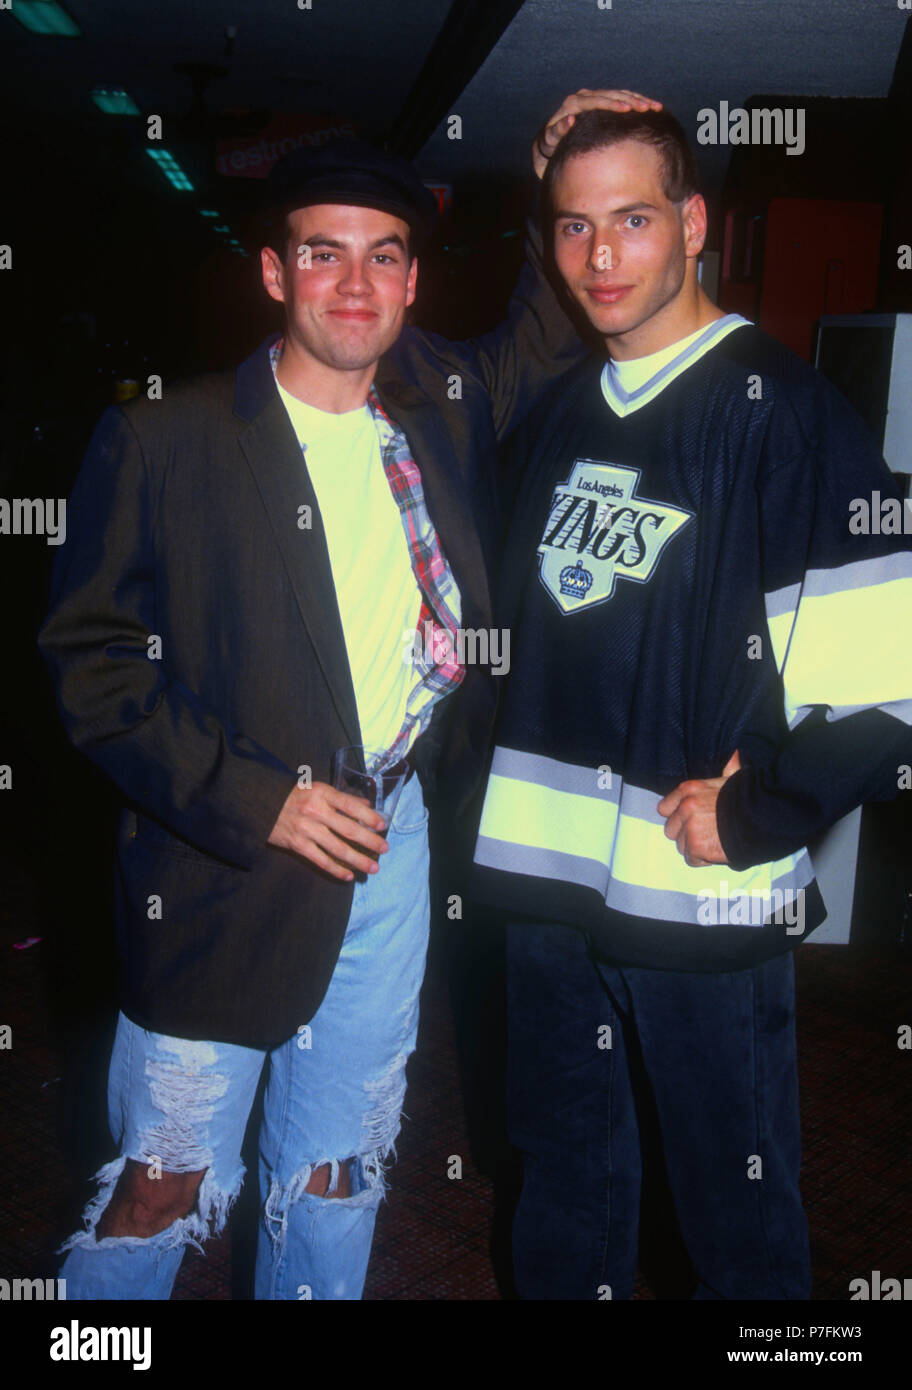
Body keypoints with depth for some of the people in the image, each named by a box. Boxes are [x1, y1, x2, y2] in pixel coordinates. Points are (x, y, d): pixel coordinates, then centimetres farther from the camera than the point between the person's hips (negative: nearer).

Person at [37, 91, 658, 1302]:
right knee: (167, 1182, 8)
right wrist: (254, 799, -16)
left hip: (393, 851, 4)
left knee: (335, 1179, 18)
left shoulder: (442, 406, 4)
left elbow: (539, 341, 24)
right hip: (224, 870, -4)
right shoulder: (161, 440, -8)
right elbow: (90, 659, -8)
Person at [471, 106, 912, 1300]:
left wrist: (752, 817, -15)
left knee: (736, 1211, 11)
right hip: (549, 886, 6)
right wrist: (518, 810, 8)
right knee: (567, 1192, 22)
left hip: (710, 901, -6)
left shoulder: (783, 415, -9)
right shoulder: (556, 420, 11)